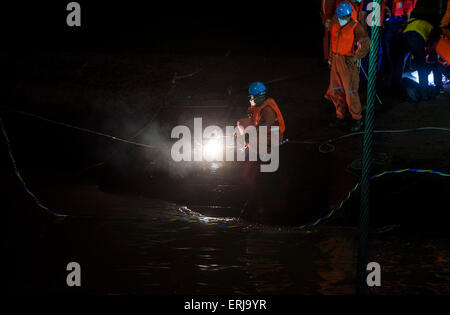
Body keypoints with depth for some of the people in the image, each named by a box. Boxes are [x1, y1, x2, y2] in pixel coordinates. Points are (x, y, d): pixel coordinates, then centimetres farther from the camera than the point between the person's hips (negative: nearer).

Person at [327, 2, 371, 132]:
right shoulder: (335, 26, 11)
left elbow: (366, 44, -19)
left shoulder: (356, 27, -12)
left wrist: (355, 58, -19)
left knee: (350, 92, -5)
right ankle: (340, 118, 22)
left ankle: (357, 119, 8)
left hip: (348, 63, -7)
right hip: (336, 62, 7)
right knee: (335, 91, 10)